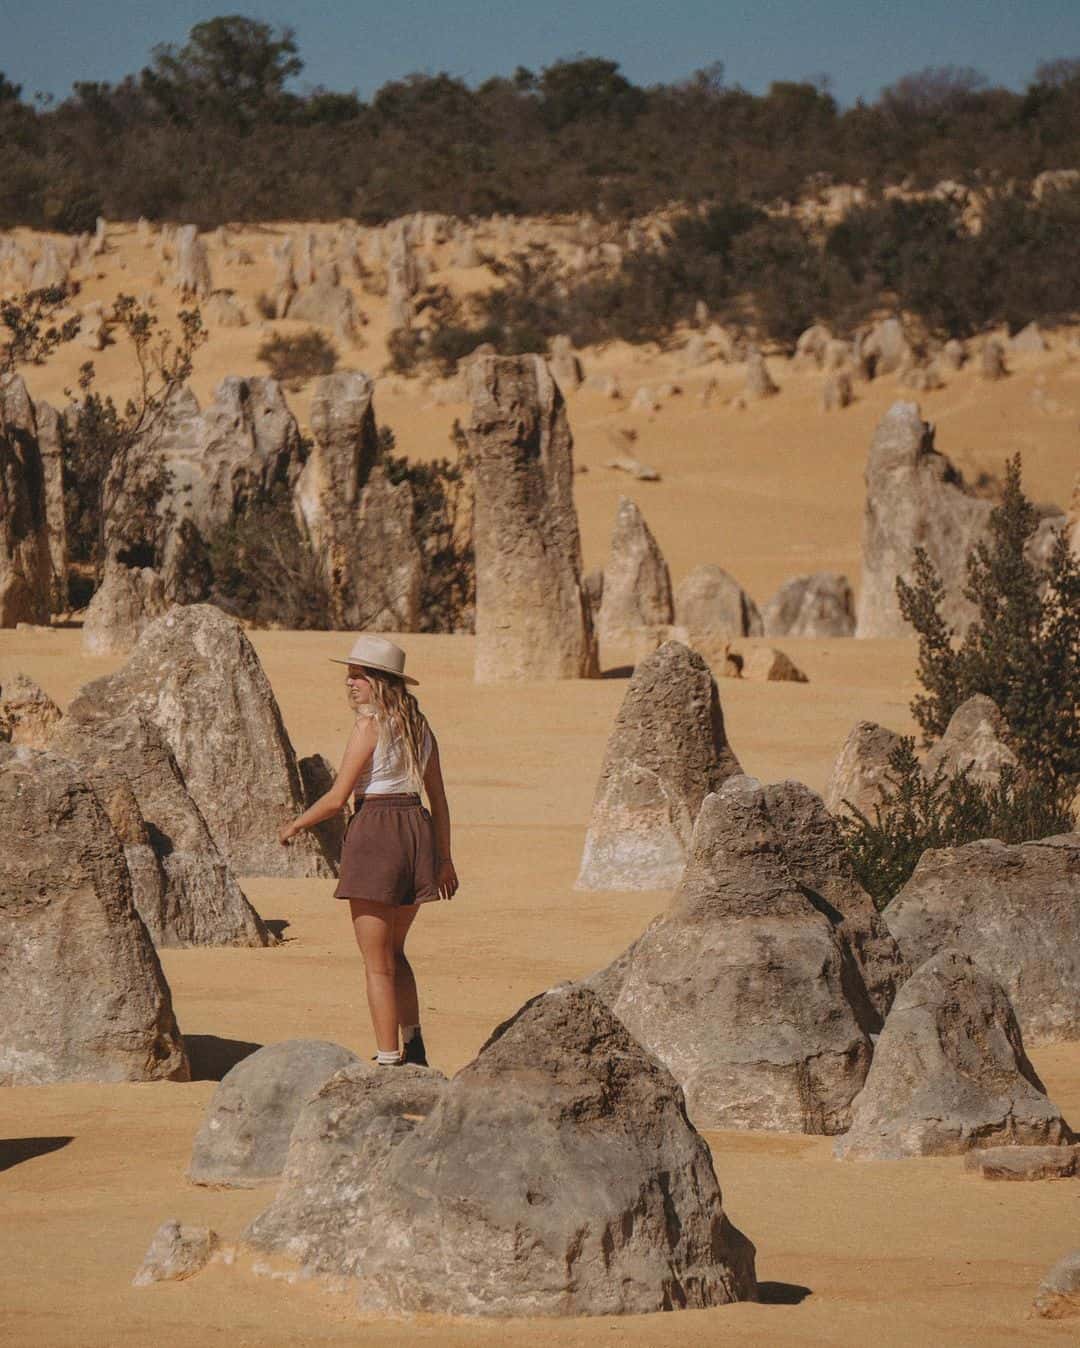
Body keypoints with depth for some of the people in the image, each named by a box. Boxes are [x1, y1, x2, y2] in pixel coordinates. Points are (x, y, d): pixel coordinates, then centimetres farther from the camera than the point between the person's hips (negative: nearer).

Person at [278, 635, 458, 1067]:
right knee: (393, 951, 24)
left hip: (375, 833, -7)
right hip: (417, 832, 7)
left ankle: (388, 1061, 3)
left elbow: (337, 798, -13)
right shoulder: (417, 725, 10)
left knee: (377, 963, 2)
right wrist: (444, 858, 21)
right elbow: (438, 798, 13)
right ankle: (414, 1049, 25)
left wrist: (295, 825, 3)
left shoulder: (370, 726, -12)